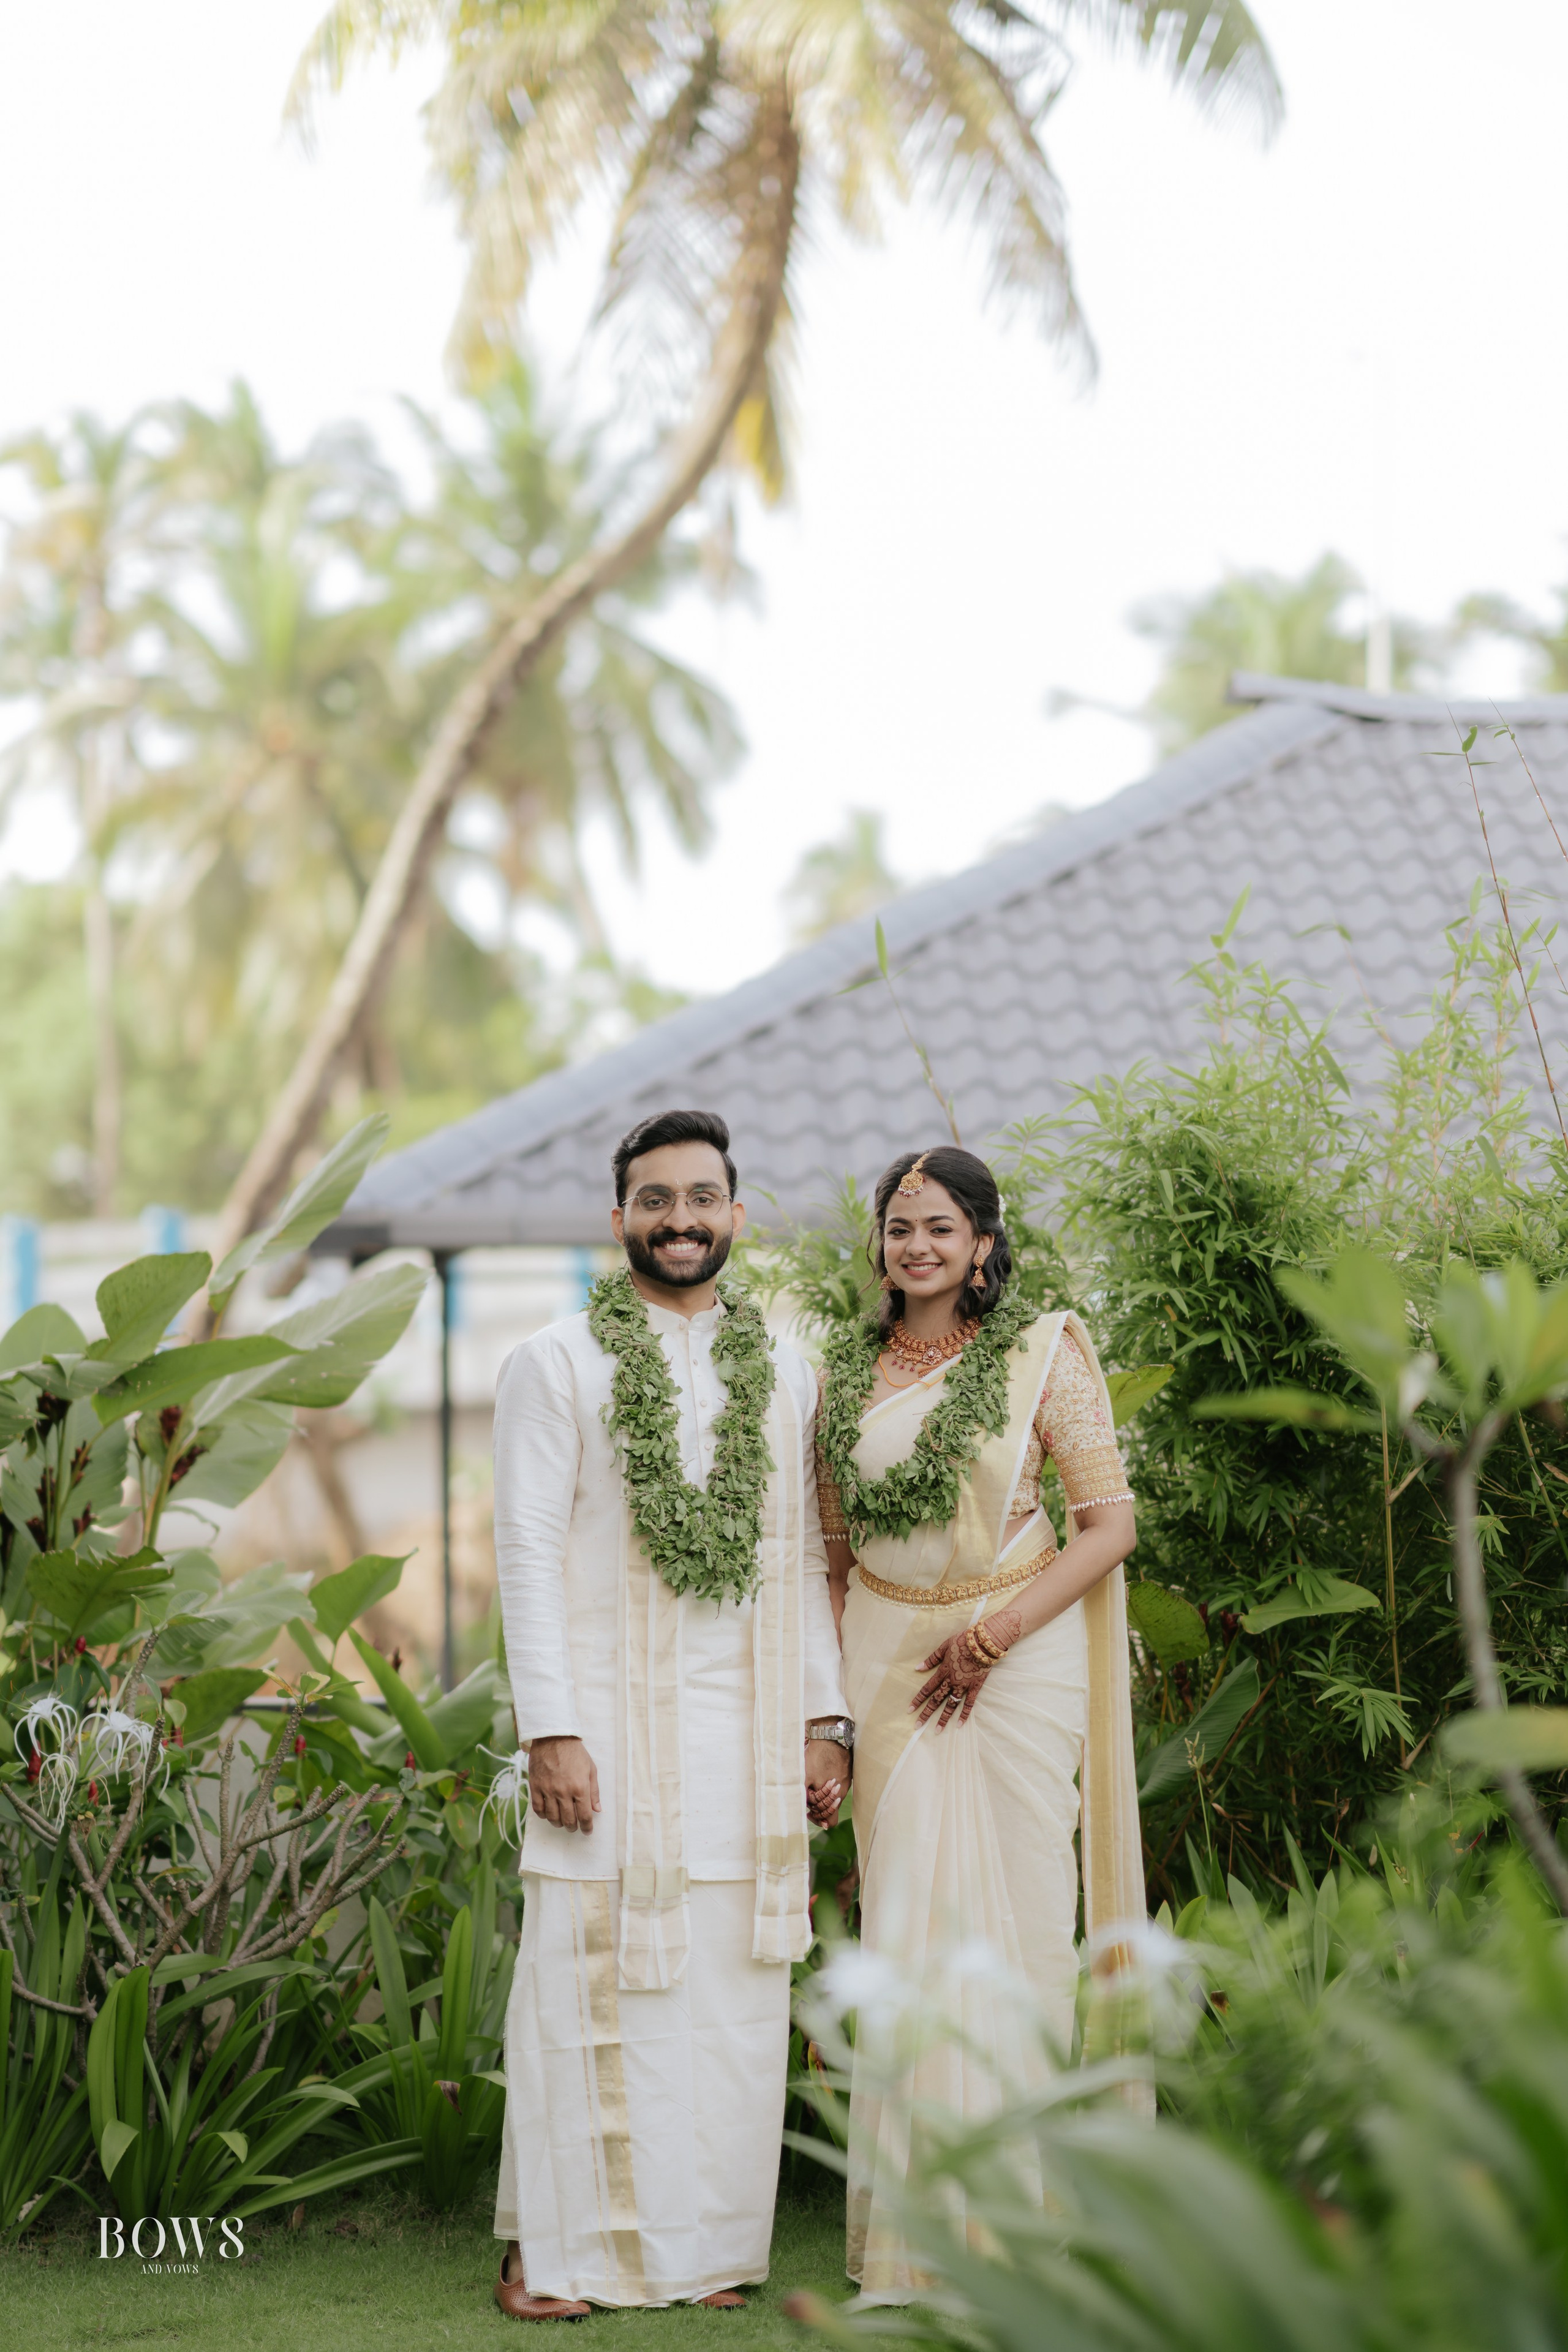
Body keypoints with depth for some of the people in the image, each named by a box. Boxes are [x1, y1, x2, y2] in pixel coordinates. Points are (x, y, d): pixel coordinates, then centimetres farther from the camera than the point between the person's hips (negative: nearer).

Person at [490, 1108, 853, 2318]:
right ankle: (555, 2251, 6)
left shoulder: (783, 1375, 13)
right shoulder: (557, 1365, 2)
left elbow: (805, 1562, 15)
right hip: (610, 1722, -3)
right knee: (590, 1980, -2)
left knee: (732, 1991, 3)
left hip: (746, 1733, 3)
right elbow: (528, 1552, -3)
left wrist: (825, 1720, 8)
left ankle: (705, 2249, 11)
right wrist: (549, 1730, -10)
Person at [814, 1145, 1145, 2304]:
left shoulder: (1044, 1349, -2)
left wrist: (994, 1636, -12)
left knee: (1015, 1913, -3)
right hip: (888, 1656, 3)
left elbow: (1111, 1524, -5)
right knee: (906, 1918, -1)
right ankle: (921, 2218, 5)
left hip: (1021, 1649, -3)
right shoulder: (849, 1370, 10)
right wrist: (832, 1691, 6)